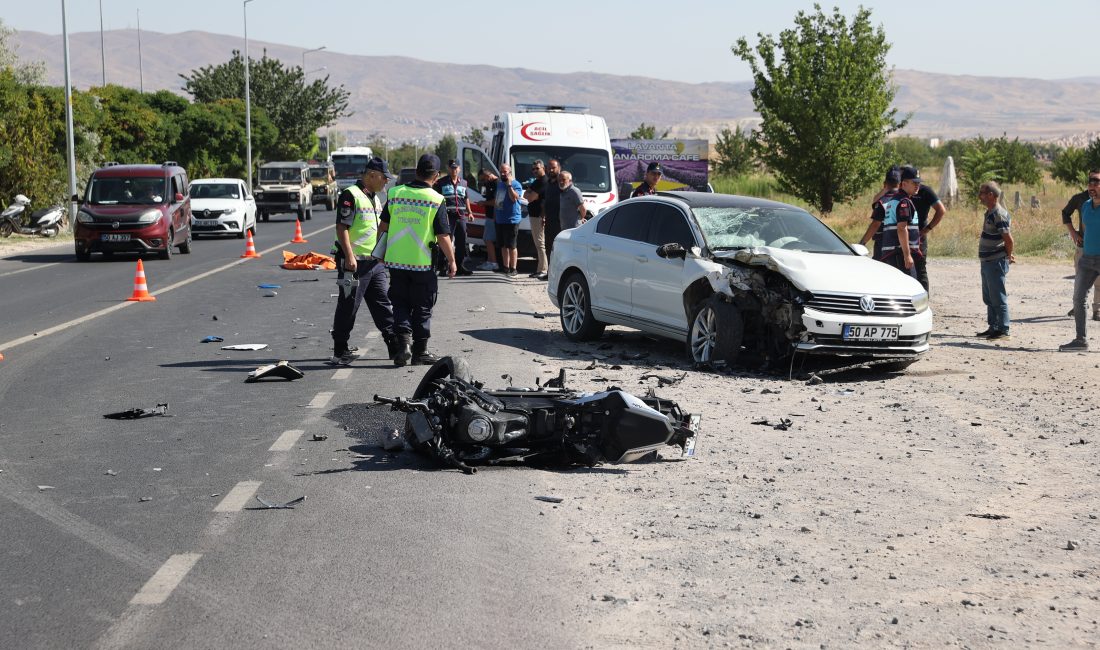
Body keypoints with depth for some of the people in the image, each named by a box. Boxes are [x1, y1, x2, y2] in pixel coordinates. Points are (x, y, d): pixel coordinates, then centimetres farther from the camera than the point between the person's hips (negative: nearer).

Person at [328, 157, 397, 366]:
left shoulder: (375, 198, 18)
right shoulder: (350, 195, -11)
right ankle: (340, 351, 5)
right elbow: (342, 227, -16)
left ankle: (396, 347, 12)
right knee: (348, 307, -2)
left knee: (384, 305, 9)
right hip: (355, 262, -9)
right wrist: (349, 256, -22)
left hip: (375, 262, 9)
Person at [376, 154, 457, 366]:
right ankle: (420, 352, 14)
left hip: (396, 261, 3)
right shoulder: (437, 200, -9)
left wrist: (381, 252, 22)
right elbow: (443, 236, -9)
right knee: (422, 309, 9)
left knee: (400, 304, 14)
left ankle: (403, 342, -4)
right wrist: (452, 261, 3)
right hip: (423, 263, -3)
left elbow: (383, 226, 9)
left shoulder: (395, 194, 1)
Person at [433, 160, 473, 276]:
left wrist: (469, 212, 16)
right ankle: (442, 268, -6)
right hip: (447, 216, -5)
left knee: (461, 242, 10)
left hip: (461, 216, 6)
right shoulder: (441, 182, 0)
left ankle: (459, 266, 20)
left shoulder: (463, 183, 16)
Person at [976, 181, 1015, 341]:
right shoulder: (989, 213, 13)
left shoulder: (999, 214, -18)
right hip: (987, 261, 10)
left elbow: (1008, 239, -21)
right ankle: (993, 327, 23)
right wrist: (1008, 254, 14)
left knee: (998, 297, -5)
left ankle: (1003, 329, 0)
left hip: (996, 262, -10)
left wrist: (1008, 256, -7)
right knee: (988, 298, 15)